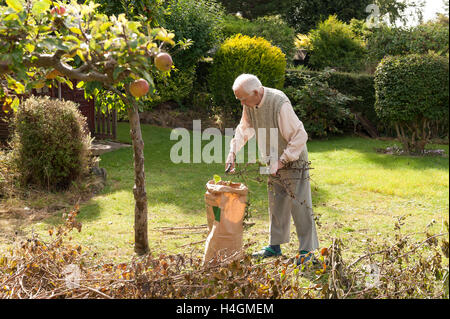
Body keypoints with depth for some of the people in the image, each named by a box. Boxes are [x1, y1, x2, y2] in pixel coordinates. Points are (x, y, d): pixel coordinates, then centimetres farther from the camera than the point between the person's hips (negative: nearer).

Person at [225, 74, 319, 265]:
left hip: (293, 161, -7)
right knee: (276, 204, 14)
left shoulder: (280, 104, -28)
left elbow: (300, 136, -25)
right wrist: (232, 152, 3)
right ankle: (275, 246, 24)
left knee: (300, 204, -3)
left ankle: (307, 249, 6)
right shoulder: (250, 104, -4)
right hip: (274, 163, 7)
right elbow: (244, 129, 13)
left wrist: (282, 161, -24)